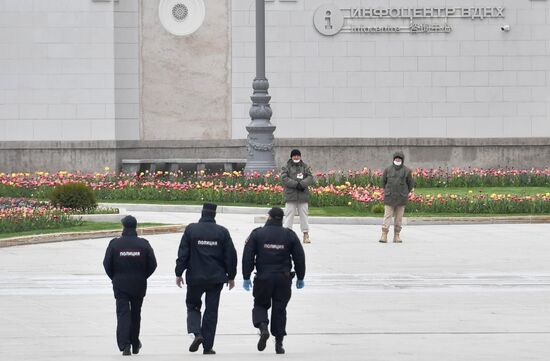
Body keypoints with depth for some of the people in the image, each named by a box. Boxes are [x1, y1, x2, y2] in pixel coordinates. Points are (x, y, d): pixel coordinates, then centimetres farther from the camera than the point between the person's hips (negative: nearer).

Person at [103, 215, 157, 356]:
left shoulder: (115, 244, -6)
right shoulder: (144, 244, -4)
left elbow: (107, 264, -4)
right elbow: (153, 264, -2)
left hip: (120, 285, -2)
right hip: (139, 286, 2)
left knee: (123, 313, -2)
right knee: (135, 314, 17)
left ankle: (124, 345, -18)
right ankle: (135, 344, 28)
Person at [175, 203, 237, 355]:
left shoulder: (191, 229, -5)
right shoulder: (222, 232, -2)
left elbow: (183, 253, -5)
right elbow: (231, 255, 2)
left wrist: (179, 273, 3)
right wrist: (231, 276, 12)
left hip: (195, 278, -1)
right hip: (216, 278, 1)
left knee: (193, 305, 16)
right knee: (211, 311, 7)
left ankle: (197, 333, -9)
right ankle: (207, 347, 7)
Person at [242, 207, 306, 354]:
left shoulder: (257, 234, -2)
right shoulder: (290, 235, 2)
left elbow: (247, 257, -3)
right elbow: (299, 258, 5)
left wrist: (246, 277, 3)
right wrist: (300, 278, 15)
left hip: (263, 278, -1)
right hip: (283, 279, 1)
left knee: (260, 305, 15)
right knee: (279, 309, 9)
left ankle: (263, 327, -14)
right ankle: (279, 343, 7)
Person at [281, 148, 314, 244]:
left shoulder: (305, 167, 12)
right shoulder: (287, 167, 4)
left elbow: (310, 178, 1)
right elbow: (284, 178, -10)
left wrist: (302, 184, -17)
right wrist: (296, 184, -19)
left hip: (303, 195, 2)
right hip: (290, 195, -2)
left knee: (303, 214, 5)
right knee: (289, 214, -4)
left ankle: (306, 235, 9)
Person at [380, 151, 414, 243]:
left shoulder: (406, 171, 1)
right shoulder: (388, 170, 3)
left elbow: (410, 184, 10)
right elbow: (383, 182, 15)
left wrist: (404, 193, 11)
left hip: (401, 199, 0)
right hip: (389, 198, 0)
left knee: (399, 218, 4)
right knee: (387, 216, -5)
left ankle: (397, 236, 10)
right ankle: (384, 235, -7)